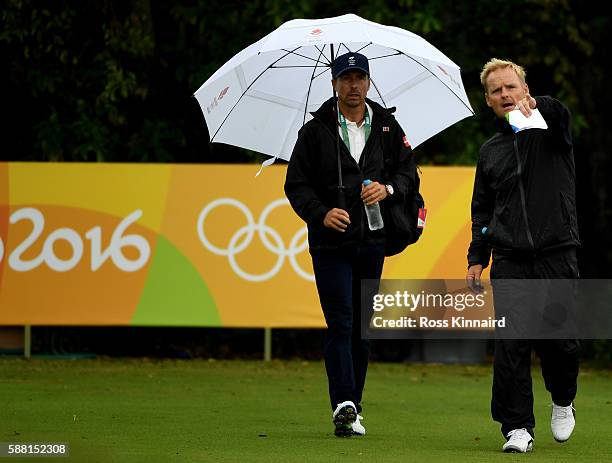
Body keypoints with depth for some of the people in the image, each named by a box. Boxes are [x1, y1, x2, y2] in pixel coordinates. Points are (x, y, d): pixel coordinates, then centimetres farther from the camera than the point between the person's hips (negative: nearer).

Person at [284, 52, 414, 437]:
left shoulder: (387, 127, 8)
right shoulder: (316, 130, 1)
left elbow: (408, 172, 10)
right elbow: (296, 184, 0)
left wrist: (388, 188, -12)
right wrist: (321, 213, -16)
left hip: (372, 243, 3)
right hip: (330, 243, -3)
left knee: (362, 326, 8)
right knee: (340, 324, -12)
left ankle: (352, 408, 16)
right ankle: (344, 405, -20)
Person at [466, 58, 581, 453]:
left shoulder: (548, 133, 6)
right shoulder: (491, 151, 18)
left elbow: (560, 115, -20)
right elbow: (482, 210, 22)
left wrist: (535, 105, -42)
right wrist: (477, 257, 12)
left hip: (556, 255, -2)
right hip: (510, 261, 2)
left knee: (558, 340, -1)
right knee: (511, 343, -8)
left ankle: (563, 402, 28)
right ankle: (518, 428, -6)